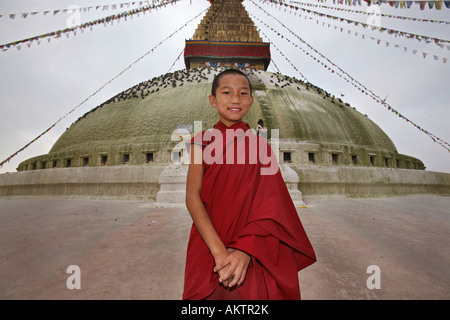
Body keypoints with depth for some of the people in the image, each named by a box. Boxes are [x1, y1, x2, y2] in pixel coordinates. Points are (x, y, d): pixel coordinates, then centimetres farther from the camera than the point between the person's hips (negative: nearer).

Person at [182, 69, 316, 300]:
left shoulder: (259, 144, 1)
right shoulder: (203, 141, 0)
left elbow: (270, 203, -6)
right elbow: (192, 197, -10)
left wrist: (245, 250, -20)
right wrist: (219, 251, -20)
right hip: (209, 250, 0)